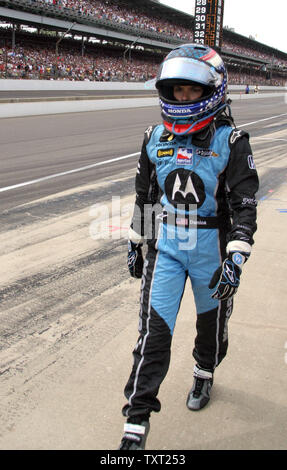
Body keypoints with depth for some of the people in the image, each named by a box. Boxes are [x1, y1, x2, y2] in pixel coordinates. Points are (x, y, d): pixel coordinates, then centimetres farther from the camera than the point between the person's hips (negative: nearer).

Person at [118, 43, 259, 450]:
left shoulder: (231, 141, -11)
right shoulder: (156, 138, 1)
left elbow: (244, 204, -14)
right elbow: (144, 195, 11)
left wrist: (235, 259, -22)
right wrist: (135, 244, 14)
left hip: (211, 249, -2)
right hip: (165, 248, 2)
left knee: (211, 322, 19)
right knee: (154, 332, -2)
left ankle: (204, 374, 50)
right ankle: (136, 424, 7)